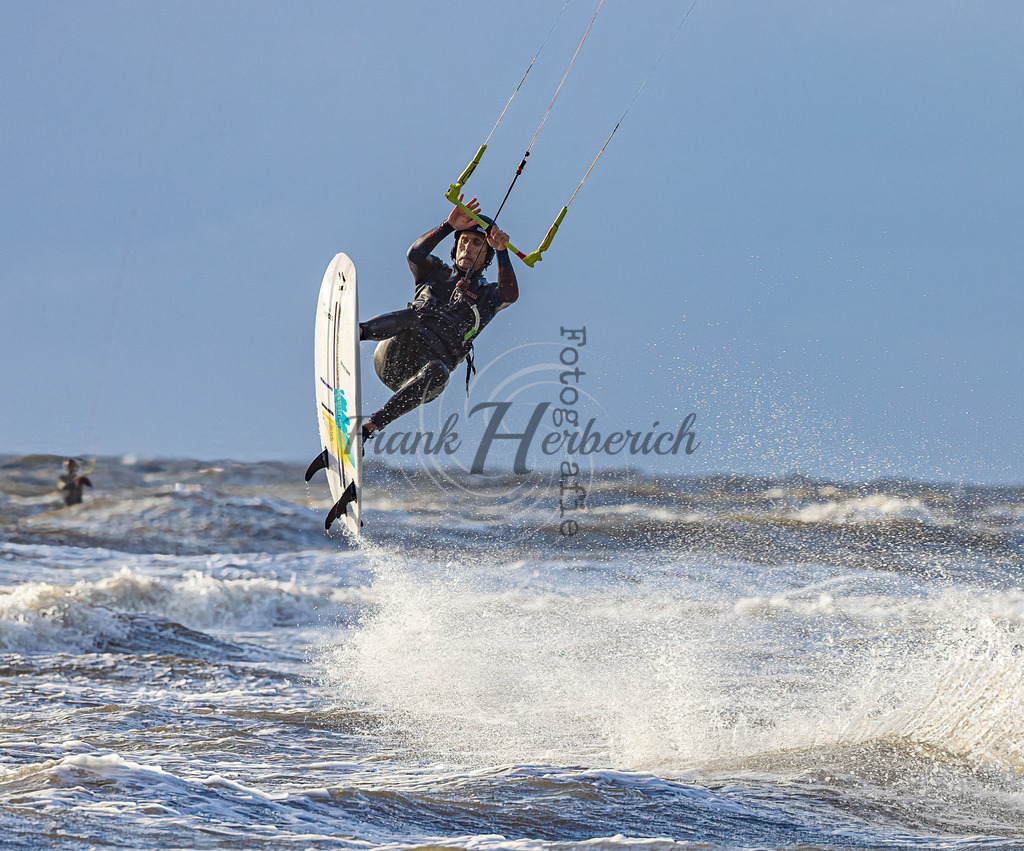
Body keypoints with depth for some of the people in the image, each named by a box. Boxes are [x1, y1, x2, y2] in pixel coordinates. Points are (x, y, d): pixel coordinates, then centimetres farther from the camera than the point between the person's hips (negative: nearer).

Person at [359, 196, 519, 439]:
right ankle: (357, 332, -65)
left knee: (438, 373, -39)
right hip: (394, 354, 1)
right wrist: (449, 226, -6)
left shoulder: (486, 296, 21)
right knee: (413, 317, -33)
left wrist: (501, 251, -10)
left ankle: (370, 427, -48)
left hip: (427, 366, -1)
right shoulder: (436, 272, 26)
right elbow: (416, 254, 2)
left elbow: (510, 295, -4)